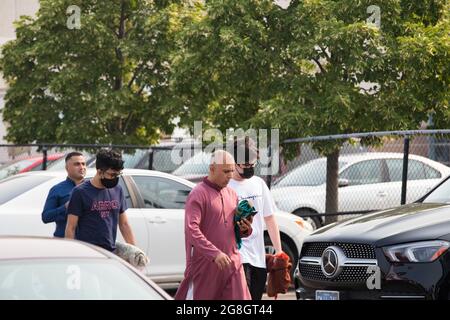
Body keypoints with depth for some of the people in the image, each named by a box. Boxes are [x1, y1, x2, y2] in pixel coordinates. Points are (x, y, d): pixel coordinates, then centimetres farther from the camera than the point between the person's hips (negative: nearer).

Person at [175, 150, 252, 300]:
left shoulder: (231, 194, 15)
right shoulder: (198, 194, -8)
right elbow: (191, 230, -20)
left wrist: (245, 229, 0)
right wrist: (214, 253, -29)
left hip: (232, 263, 6)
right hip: (205, 264, -6)